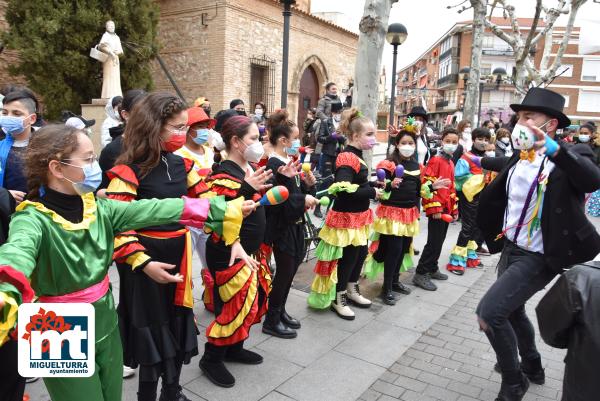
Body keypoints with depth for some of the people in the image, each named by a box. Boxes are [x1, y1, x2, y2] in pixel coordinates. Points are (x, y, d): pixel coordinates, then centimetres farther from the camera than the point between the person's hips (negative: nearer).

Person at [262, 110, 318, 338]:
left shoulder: (290, 162, 11)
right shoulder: (274, 165, -19)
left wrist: (307, 184, -1)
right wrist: (303, 200, -27)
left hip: (294, 224, 9)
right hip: (281, 226, -9)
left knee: (291, 268, 17)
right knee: (285, 270, 0)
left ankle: (280, 310, 33)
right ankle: (271, 321, 15)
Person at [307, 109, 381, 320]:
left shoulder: (355, 156, 9)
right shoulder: (347, 158, -22)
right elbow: (344, 190, -31)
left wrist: (373, 186, 1)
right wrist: (372, 192, -21)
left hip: (357, 217, 10)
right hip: (346, 218, -10)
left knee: (360, 253, 20)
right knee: (347, 258, 3)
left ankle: (352, 291, 39)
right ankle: (337, 299, 21)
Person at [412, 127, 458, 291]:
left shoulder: (451, 162, 15)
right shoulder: (436, 160, -12)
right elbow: (427, 184, -19)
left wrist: (454, 209, 21)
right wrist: (434, 208, -21)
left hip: (446, 208, 9)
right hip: (436, 208, -9)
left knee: (440, 240, 15)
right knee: (434, 241, -7)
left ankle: (432, 269, 28)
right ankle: (421, 274, 0)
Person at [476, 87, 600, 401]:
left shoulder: (571, 154, -17)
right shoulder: (521, 157, 2)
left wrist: (554, 148, -49)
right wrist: (482, 161, 40)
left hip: (538, 258, -8)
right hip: (511, 248, 8)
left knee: (489, 312, -14)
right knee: (512, 311, 24)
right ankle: (532, 366, 51)